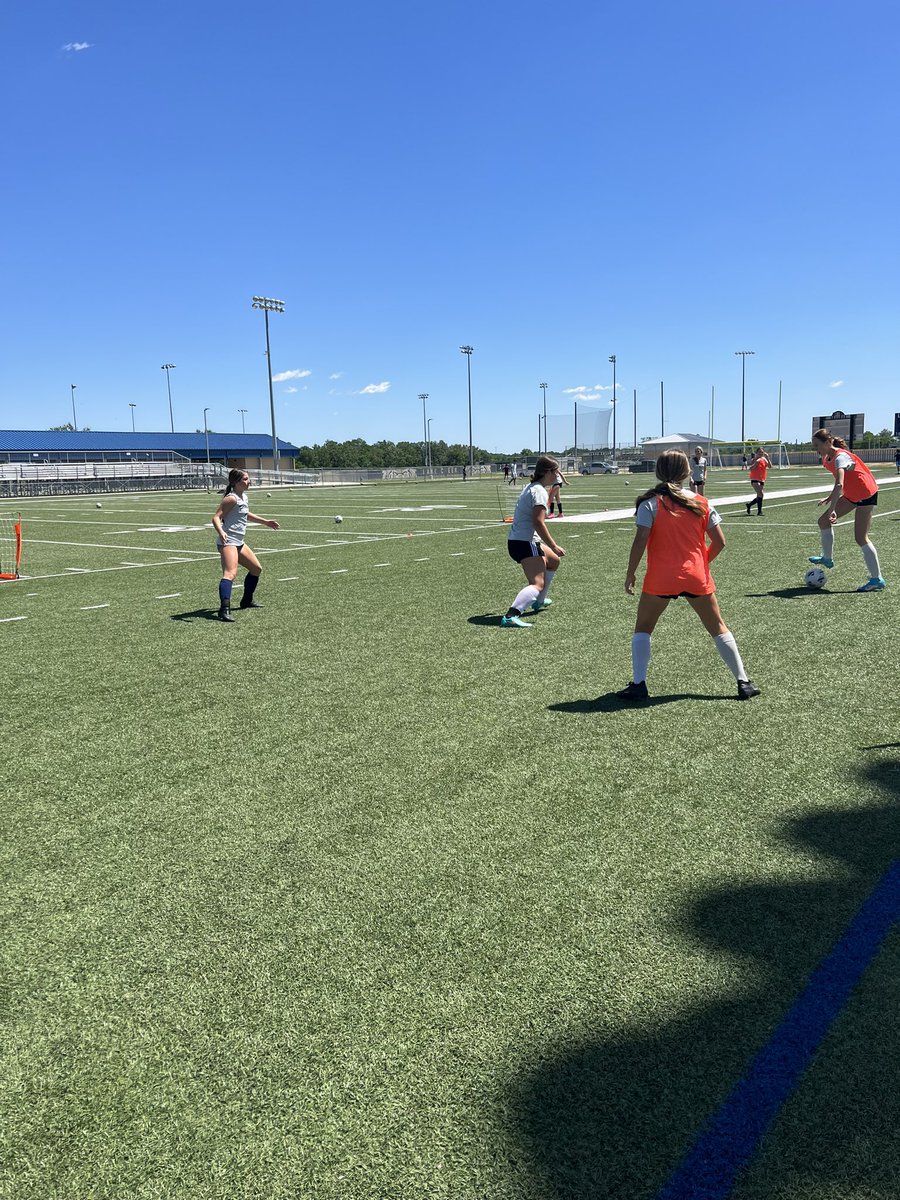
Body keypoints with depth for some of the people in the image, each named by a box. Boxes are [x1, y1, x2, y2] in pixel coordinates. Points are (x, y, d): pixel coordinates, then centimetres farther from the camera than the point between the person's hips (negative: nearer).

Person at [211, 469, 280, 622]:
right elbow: (216, 517, -21)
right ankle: (224, 610, -39)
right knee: (231, 573, -27)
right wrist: (221, 532, -39)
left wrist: (265, 522, 42)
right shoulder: (232, 498, -14)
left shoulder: (244, 497, 15)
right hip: (228, 542, -10)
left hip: (238, 543, 10)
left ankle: (247, 600, 36)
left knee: (256, 568, 20)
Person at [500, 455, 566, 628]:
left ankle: (539, 601, 40)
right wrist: (554, 546, -20)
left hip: (516, 540, 10)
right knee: (538, 584, -20)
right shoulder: (539, 491, -13)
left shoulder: (531, 487, 17)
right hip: (525, 543, -10)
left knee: (553, 561, 31)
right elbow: (538, 523, -23)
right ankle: (511, 616, -38)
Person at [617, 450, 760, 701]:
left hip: (660, 579, -2)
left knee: (643, 628, 14)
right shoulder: (701, 503, 3)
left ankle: (638, 685, 6)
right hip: (697, 577, 2)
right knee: (718, 628, 15)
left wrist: (630, 573, -3)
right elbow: (719, 542, 2)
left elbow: (640, 541, -13)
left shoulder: (650, 503, -6)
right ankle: (743, 682, 18)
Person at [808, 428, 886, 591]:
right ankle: (827, 558, 25)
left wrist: (832, 509, -47)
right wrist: (829, 498, 21)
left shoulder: (840, 457, -25)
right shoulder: (827, 459, 3)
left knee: (861, 538, -10)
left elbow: (839, 484, -40)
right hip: (852, 494, 9)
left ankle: (877, 580, -4)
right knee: (823, 521, 8)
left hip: (866, 494, -9)